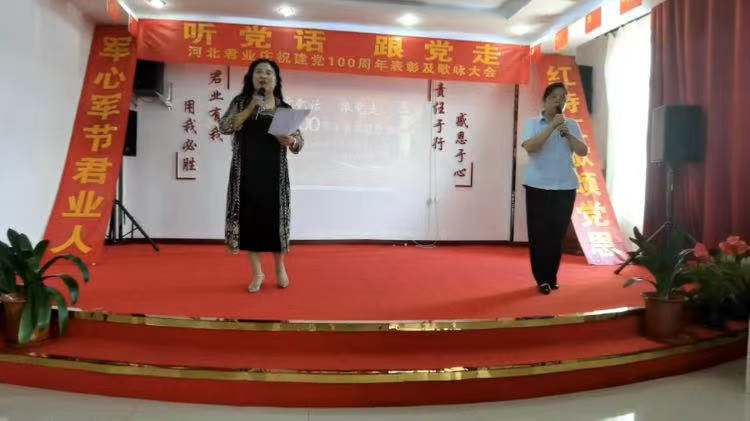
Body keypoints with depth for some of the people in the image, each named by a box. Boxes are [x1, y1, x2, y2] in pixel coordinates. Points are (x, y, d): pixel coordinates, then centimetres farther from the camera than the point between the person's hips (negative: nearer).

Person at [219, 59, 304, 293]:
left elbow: (299, 141, 6)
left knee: (275, 217, 1)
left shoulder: (284, 108, 8)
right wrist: (250, 109, -13)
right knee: (250, 217, 0)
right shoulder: (241, 102, 7)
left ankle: (280, 267, 24)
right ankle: (257, 272, 14)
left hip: (273, 173, 0)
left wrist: (290, 141, -16)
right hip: (246, 172, 0)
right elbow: (224, 127, -7)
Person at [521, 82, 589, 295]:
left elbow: (583, 151, 0)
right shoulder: (533, 123, 1)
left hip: (565, 187, 3)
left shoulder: (572, 125, 9)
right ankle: (542, 278, 9)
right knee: (538, 234, -1)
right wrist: (552, 126, -20)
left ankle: (551, 277, 18)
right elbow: (530, 147, -16)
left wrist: (567, 133, -13)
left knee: (558, 234, 6)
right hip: (538, 186, -2)